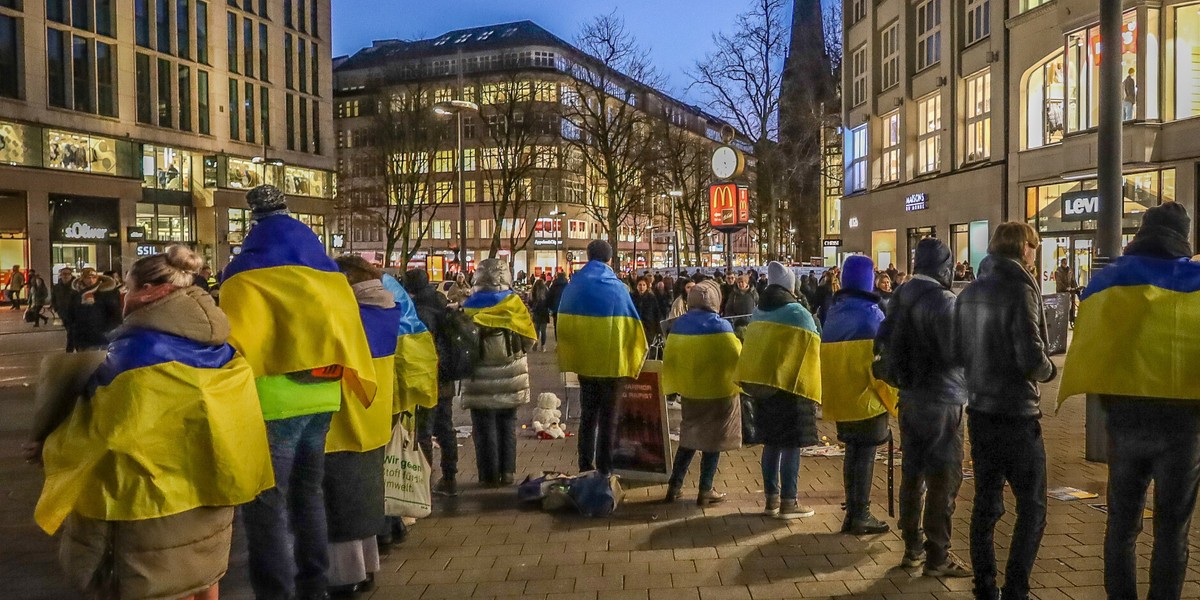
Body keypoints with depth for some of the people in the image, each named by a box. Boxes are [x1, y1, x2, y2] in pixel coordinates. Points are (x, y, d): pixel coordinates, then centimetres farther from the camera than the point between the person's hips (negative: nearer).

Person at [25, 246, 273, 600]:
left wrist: (51, 446, 2)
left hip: (153, 495, -7)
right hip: (208, 485, 7)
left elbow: (103, 426, -16)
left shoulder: (139, 350, -20)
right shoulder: (218, 344, 2)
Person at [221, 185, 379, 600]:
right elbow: (348, 335, 13)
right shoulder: (328, 275, 13)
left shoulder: (247, 276, -3)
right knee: (307, 492, 18)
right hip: (322, 398, 7)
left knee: (266, 502, 1)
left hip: (273, 401, -7)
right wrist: (362, 386, 20)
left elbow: (233, 343, -14)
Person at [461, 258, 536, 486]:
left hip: (481, 378, -2)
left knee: (484, 426, 6)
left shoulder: (470, 306, -8)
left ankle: (489, 474, 8)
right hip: (510, 376, 2)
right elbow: (529, 339, 1)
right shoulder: (514, 303, -4)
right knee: (507, 424, 15)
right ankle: (507, 471, 16)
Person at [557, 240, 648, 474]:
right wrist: (632, 357, 6)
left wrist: (569, 357, 14)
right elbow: (630, 326, -7)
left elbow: (563, 324, 4)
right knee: (608, 416, 6)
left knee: (588, 414, 13)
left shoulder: (573, 287, 0)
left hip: (584, 361, 3)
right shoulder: (617, 288, -8)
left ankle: (585, 466, 15)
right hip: (612, 363, -3)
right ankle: (604, 468, 8)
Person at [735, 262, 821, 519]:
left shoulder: (758, 312, 9)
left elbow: (751, 348, 13)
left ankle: (771, 498, 19)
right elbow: (810, 350, -11)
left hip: (762, 387, 7)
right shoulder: (798, 312, -10)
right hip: (791, 386, -7)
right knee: (791, 445, 0)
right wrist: (811, 391, -5)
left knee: (772, 443, 13)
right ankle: (789, 502, 3)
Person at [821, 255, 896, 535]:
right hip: (868, 397, -6)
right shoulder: (871, 312, -11)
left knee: (852, 453, 15)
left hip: (839, 398, 6)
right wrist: (891, 396, -6)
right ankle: (861, 516, 4)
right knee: (866, 456, 1)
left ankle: (852, 512, 19)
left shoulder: (833, 313, 8)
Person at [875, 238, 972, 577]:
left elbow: (883, 344, 11)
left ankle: (912, 548, 24)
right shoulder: (942, 301, -17)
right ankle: (937, 556, 4)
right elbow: (958, 350, -22)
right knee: (944, 477, -1)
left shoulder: (901, 298, 7)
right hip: (941, 400, -8)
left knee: (912, 472, 15)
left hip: (910, 397, 8)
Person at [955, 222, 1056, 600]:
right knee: (1032, 508, 3)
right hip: (1016, 414, -7)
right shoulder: (1019, 289, -14)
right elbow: (1032, 358, -19)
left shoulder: (969, 292, 8)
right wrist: (1048, 371, 0)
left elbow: (959, 351, 12)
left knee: (986, 502, 13)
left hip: (979, 411, 7)